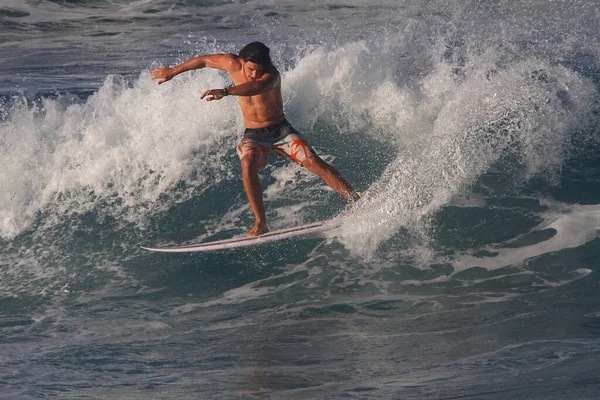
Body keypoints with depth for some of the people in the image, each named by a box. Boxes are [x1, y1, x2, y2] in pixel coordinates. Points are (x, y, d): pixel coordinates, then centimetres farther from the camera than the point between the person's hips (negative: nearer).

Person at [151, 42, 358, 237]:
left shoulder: (271, 75, -24)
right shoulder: (232, 64, -9)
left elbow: (258, 86, -47)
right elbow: (203, 60, 10)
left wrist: (225, 92, -64)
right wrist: (173, 71, 21)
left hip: (281, 130, -2)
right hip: (253, 135, 3)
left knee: (313, 162, -22)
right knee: (248, 164, -30)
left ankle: (357, 202, -18)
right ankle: (261, 223, -30)